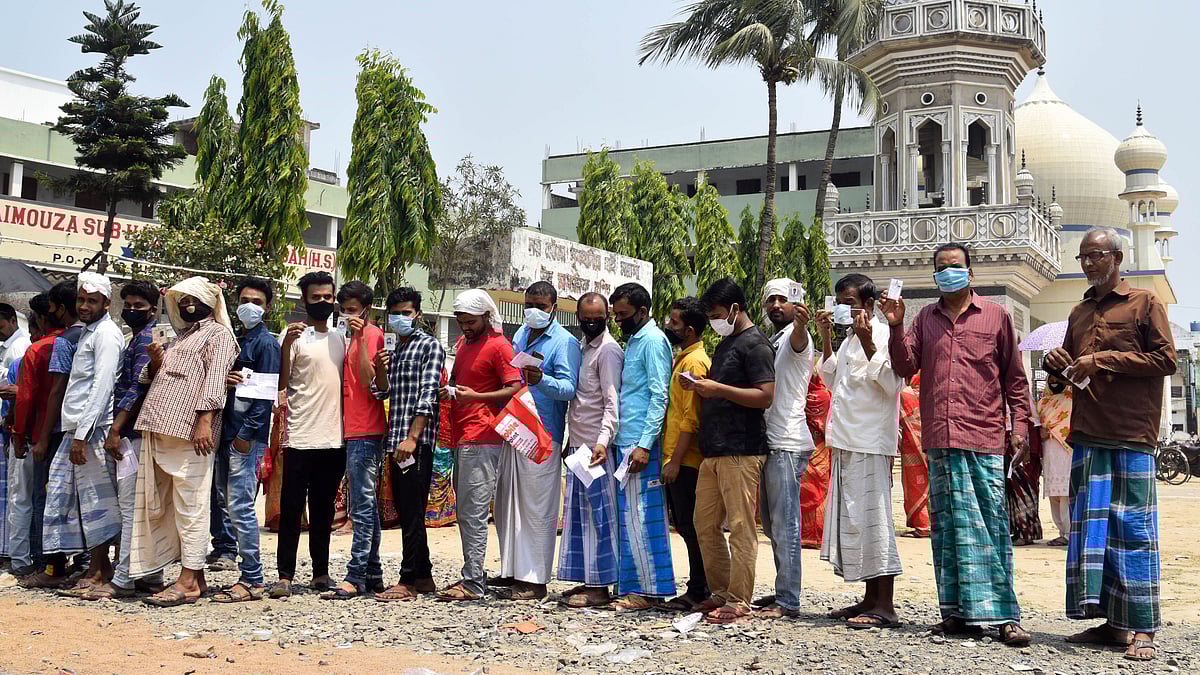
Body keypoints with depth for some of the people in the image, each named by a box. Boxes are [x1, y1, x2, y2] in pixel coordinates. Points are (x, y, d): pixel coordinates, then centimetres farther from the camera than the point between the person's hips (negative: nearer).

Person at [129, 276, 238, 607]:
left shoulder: (218, 334, 2)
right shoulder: (180, 337, 26)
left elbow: (214, 381, -10)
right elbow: (155, 378, 28)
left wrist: (204, 421, -21)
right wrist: (156, 360, 6)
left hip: (189, 431, -9)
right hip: (160, 430, 9)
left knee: (190, 505, -8)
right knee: (161, 505, 10)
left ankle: (189, 582, -6)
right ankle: (196, 575, 15)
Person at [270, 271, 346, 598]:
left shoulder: (339, 339, 15)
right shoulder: (295, 335, -3)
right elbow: (281, 384, -11)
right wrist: (285, 346, -22)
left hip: (334, 439, 5)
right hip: (300, 437, -5)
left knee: (324, 509, 12)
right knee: (291, 509, -1)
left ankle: (321, 571, 19)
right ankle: (285, 575, 4)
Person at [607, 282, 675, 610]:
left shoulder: (652, 340, -9)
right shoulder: (633, 340, 20)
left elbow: (659, 396, -16)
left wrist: (644, 445, -21)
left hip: (640, 443, -10)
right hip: (625, 441, 10)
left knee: (641, 516, -6)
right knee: (629, 517, 10)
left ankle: (648, 590, 0)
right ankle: (633, 586, 16)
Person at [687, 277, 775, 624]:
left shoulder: (755, 344, -7)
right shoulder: (725, 344, 21)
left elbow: (765, 396, -16)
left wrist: (718, 388, -17)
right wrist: (701, 387, 9)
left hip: (741, 452, -9)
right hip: (714, 450, 10)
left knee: (741, 527, -4)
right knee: (705, 524, 11)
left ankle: (739, 602, 2)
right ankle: (721, 592, 22)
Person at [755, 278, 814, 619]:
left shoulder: (796, 334, -6)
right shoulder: (770, 342, 21)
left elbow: (798, 341, -32)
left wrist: (801, 323, -55)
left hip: (787, 444, -10)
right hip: (770, 443, 10)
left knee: (785, 525, -9)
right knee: (772, 524, 14)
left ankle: (788, 602, -6)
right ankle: (783, 592, 23)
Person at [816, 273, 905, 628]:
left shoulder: (882, 335, -8)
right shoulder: (849, 339, 19)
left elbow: (892, 383, -18)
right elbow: (832, 380, 30)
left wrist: (868, 342, -23)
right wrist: (826, 339, 19)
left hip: (871, 444, -9)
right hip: (846, 442, 9)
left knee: (871, 518, -9)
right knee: (850, 519, 11)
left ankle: (885, 607, -5)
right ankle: (870, 599, 19)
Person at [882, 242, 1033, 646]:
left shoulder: (996, 316, 9)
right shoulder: (925, 319, 16)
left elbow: (1014, 377, 10)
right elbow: (905, 367, 8)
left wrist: (1020, 423, 2)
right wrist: (896, 327, -5)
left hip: (983, 437, -3)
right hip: (939, 439, 3)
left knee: (992, 524, -5)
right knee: (947, 525, 5)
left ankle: (1003, 616, -1)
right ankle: (959, 612, 12)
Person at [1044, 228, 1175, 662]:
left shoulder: (1144, 303, 3)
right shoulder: (1079, 313, 20)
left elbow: (1166, 360, -6)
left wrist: (1103, 360, -12)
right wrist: (1058, 366, 5)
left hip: (1132, 435, -6)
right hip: (1088, 435, 6)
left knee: (1133, 529, -5)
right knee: (1089, 526, 4)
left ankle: (1142, 629, 0)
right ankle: (1111, 622, 11)